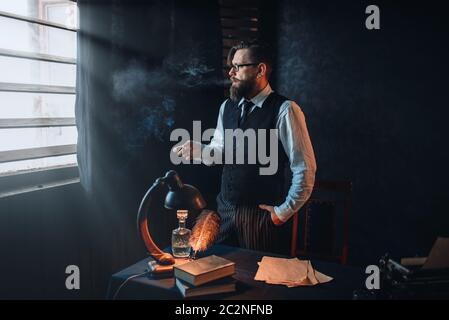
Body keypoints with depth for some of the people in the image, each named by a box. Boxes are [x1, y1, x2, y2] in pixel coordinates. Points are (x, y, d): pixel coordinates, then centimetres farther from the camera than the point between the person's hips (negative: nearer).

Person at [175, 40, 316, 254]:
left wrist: (283, 211, -9)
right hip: (225, 209, 6)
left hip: (261, 214, -6)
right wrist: (196, 150, -8)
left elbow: (305, 169, -14)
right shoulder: (227, 107, 7)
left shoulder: (284, 111, -15)